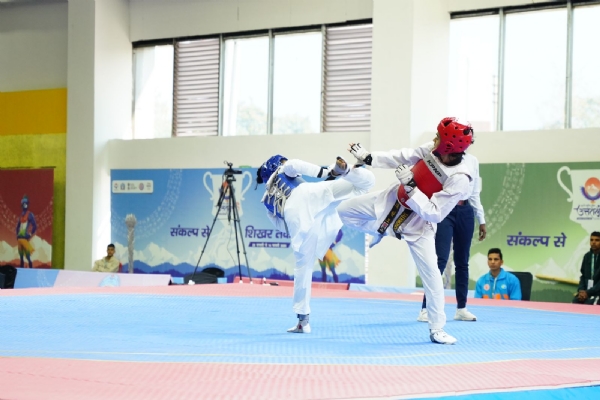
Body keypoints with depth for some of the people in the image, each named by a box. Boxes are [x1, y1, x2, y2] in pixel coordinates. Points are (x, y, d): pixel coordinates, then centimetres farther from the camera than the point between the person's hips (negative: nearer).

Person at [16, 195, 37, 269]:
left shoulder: (30, 215, -6)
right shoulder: (21, 215, 18)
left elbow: (35, 226, -11)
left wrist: (30, 235, -12)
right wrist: (17, 235, 15)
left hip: (26, 238, -8)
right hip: (20, 238, 8)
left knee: (28, 257, -12)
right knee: (21, 257, 11)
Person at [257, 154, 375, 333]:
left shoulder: (267, 201, 40)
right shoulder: (282, 170, 35)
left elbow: (282, 227, 37)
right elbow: (293, 164, 11)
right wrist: (326, 172, 11)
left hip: (295, 215, 2)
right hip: (308, 196, -2)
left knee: (303, 267, 9)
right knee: (364, 181, -2)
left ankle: (303, 321, 9)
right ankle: (341, 169, -34)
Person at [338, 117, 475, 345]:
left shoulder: (459, 179, -34)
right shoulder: (431, 150, -18)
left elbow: (434, 214, -33)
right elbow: (403, 157, 0)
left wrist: (410, 186, -38)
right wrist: (368, 158, -3)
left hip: (418, 221, -6)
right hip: (394, 199, 6)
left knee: (431, 273, -8)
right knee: (345, 211, 12)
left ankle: (437, 329, 4)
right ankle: (381, 230, 41)